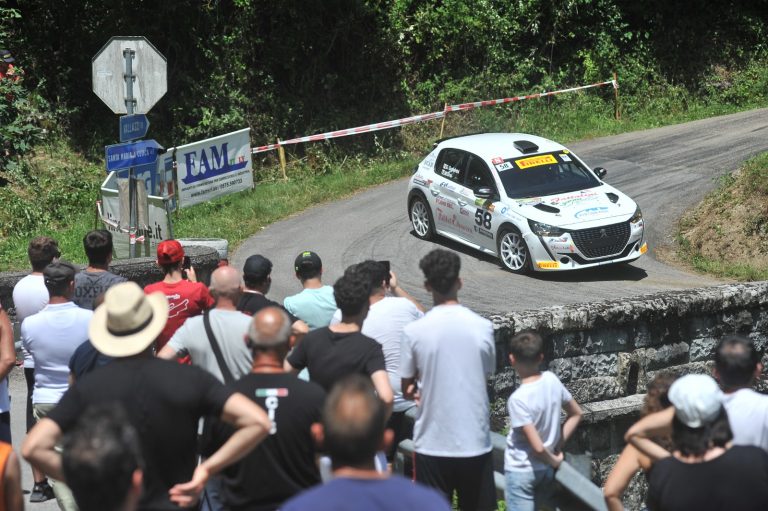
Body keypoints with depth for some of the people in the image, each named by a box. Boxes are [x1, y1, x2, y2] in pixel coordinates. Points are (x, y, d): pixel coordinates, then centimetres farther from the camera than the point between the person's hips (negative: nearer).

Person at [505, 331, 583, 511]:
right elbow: (576, 413, 9)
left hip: (521, 471, -7)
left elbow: (537, 446, -27)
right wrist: (558, 446, 7)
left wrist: (553, 461, -7)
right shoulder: (552, 380, -5)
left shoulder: (518, 399, -25)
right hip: (546, 469, 7)